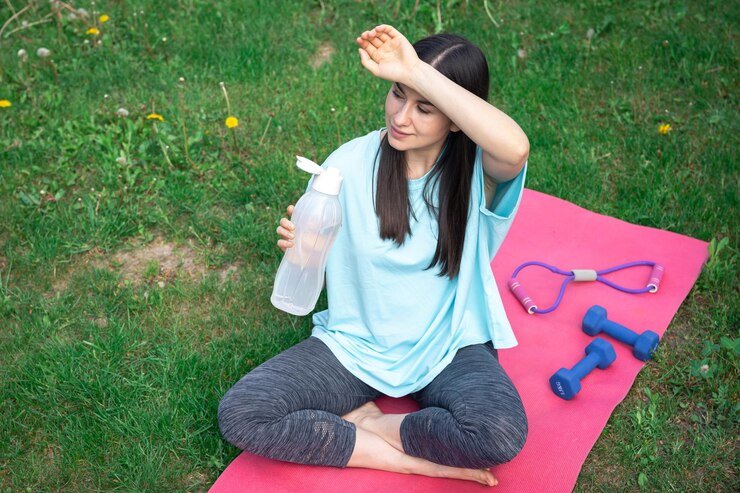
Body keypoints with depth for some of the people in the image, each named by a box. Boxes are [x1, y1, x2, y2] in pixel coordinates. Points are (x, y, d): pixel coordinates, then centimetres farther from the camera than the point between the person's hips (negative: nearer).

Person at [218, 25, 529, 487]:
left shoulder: (478, 167, -15)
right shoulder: (350, 163, -10)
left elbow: (516, 148, -42)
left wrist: (416, 70, -40)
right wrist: (300, 248, -24)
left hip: (449, 346, -1)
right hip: (355, 344, 2)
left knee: (502, 435, -33)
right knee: (239, 415, -19)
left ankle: (362, 424, -5)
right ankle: (414, 460, -10)